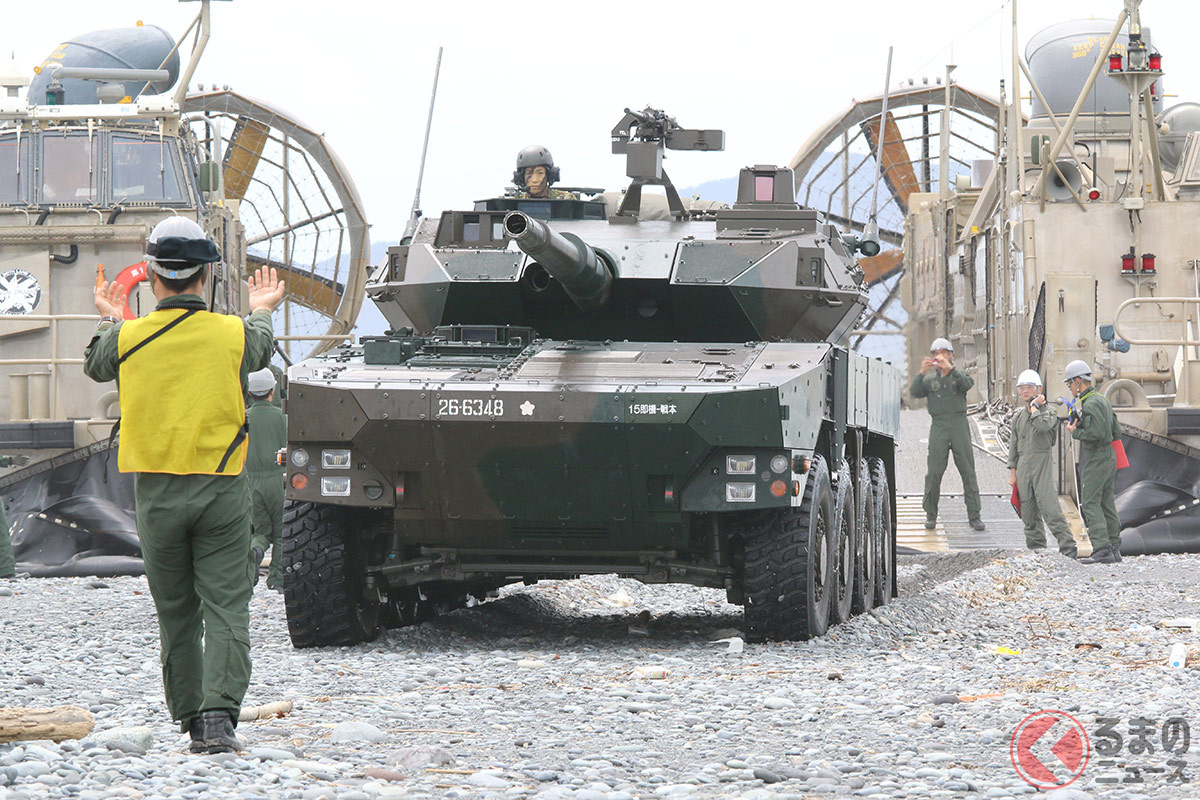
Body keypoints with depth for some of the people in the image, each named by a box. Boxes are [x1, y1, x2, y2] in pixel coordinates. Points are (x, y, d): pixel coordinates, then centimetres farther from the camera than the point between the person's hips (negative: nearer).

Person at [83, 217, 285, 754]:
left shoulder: (127, 338, -6)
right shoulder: (234, 334, -5)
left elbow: (95, 366, 19)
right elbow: (260, 351, 22)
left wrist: (110, 319, 39)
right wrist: (261, 310, 44)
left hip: (156, 493, 1)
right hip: (222, 490, -1)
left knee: (176, 613, 11)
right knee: (225, 607, -3)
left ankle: (189, 718, 16)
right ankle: (219, 713, -19)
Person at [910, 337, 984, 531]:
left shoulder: (958, 375, 10)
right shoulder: (930, 380, 13)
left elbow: (968, 383, -13)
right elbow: (914, 392, -3)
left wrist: (949, 368, -25)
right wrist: (922, 372, -18)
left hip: (959, 424, 0)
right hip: (938, 426, 0)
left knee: (968, 471, -3)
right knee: (934, 472, -5)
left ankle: (974, 515, -1)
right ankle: (931, 514, 5)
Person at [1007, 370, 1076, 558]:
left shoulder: (1048, 411, -2)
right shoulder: (1018, 415, 15)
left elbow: (1043, 426, -26)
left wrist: (1034, 407, -11)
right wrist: (1012, 471, 13)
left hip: (1042, 461, -6)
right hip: (1023, 463, 6)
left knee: (1049, 506, -15)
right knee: (1028, 512, 6)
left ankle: (1067, 546, -14)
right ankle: (1035, 546, 12)